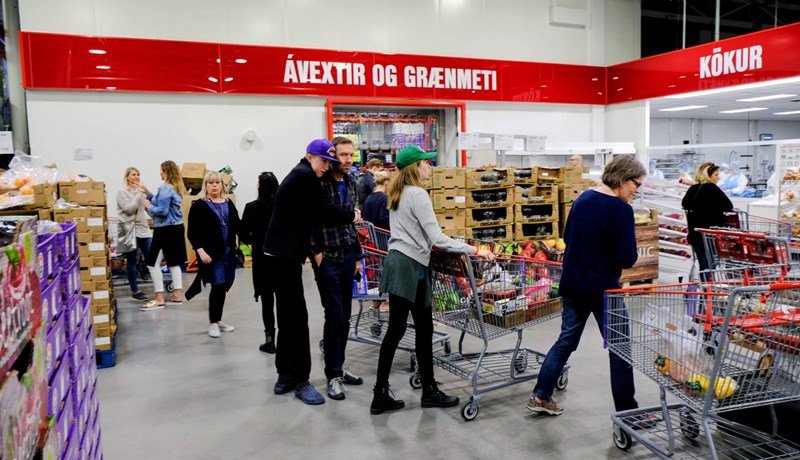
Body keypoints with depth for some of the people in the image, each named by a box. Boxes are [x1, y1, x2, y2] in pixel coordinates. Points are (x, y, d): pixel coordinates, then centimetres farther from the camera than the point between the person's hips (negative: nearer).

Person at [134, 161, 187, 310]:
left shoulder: (166, 189, -17)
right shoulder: (177, 188, 12)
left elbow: (162, 211, -22)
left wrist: (148, 206, -6)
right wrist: (147, 193, 16)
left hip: (166, 230, -10)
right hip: (177, 228, 10)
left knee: (153, 263, -3)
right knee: (174, 262, 13)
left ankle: (159, 299, -1)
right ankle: (176, 296, 16)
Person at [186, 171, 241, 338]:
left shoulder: (229, 204, 12)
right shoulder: (199, 205, -3)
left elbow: (237, 226, 13)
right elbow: (192, 233, -7)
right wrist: (200, 251, -17)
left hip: (228, 252, 5)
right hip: (211, 253, -5)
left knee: (223, 287, 9)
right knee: (218, 286, -8)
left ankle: (218, 320, 23)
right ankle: (212, 323, 7)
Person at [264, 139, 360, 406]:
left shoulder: (300, 175, 21)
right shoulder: (306, 176, -10)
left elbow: (309, 217, 19)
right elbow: (320, 214, -9)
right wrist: (351, 216, 3)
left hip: (282, 254, 10)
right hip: (284, 256, -10)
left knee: (288, 318, 13)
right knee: (297, 317, -6)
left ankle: (285, 377, 21)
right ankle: (300, 381, 0)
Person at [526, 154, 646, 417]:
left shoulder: (583, 199, 4)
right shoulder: (621, 210, -17)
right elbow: (627, 259, -18)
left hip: (572, 284, 7)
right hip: (604, 289, -7)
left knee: (566, 340, 17)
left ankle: (540, 396, 20)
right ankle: (627, 411, 20)